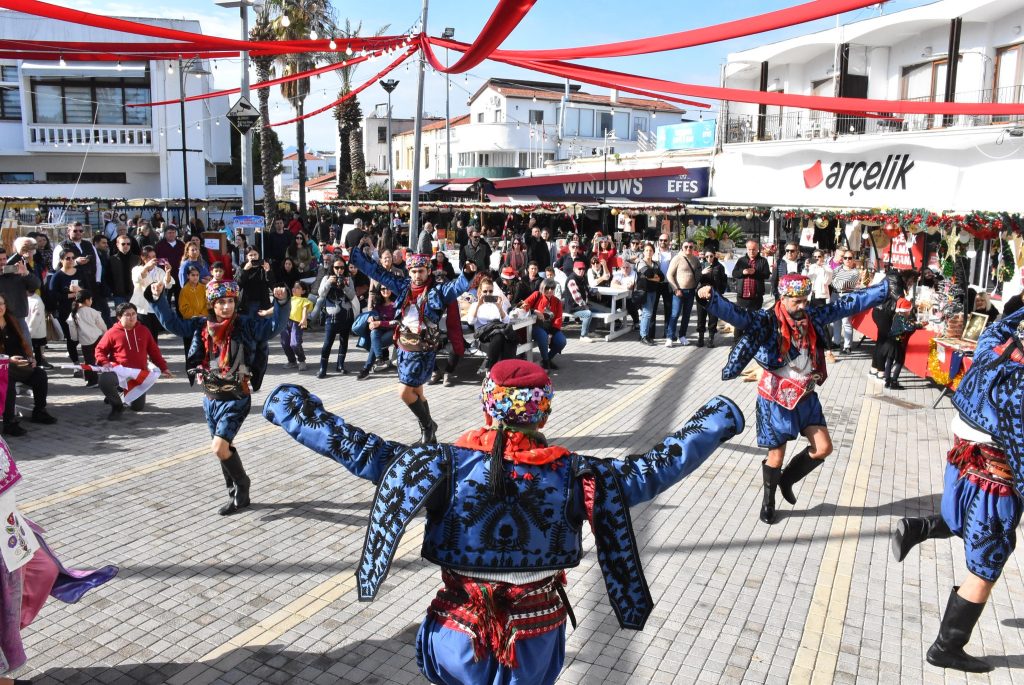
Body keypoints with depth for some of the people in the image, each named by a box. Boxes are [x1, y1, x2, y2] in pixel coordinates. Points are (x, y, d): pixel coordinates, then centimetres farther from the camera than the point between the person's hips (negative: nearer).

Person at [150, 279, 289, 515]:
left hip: (235, 399, -6)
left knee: (219, 448, -16)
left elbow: (274, 326, -18)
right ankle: (238, 495, 32)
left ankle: (242, 483, 11)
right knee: (224, 449, 15)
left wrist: (281, 302, -33)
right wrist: (158, 298, 0)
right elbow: (171, 322, 10)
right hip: (210, 398, 6)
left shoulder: (246, 325, -10)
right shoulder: (201, 325, 2)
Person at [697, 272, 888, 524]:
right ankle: (769, 499, 33)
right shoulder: (767, 321, -18)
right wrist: (711, 297, -52)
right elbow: (736, 314, -33)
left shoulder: (813, 317, -1)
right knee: (776, 456, 6)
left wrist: (884, 289, 9)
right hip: (776, 399, -5)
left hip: (806, 396, 6)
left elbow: (849, 303, 7)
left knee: (823, 448, 9)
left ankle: (787, 479, 34)